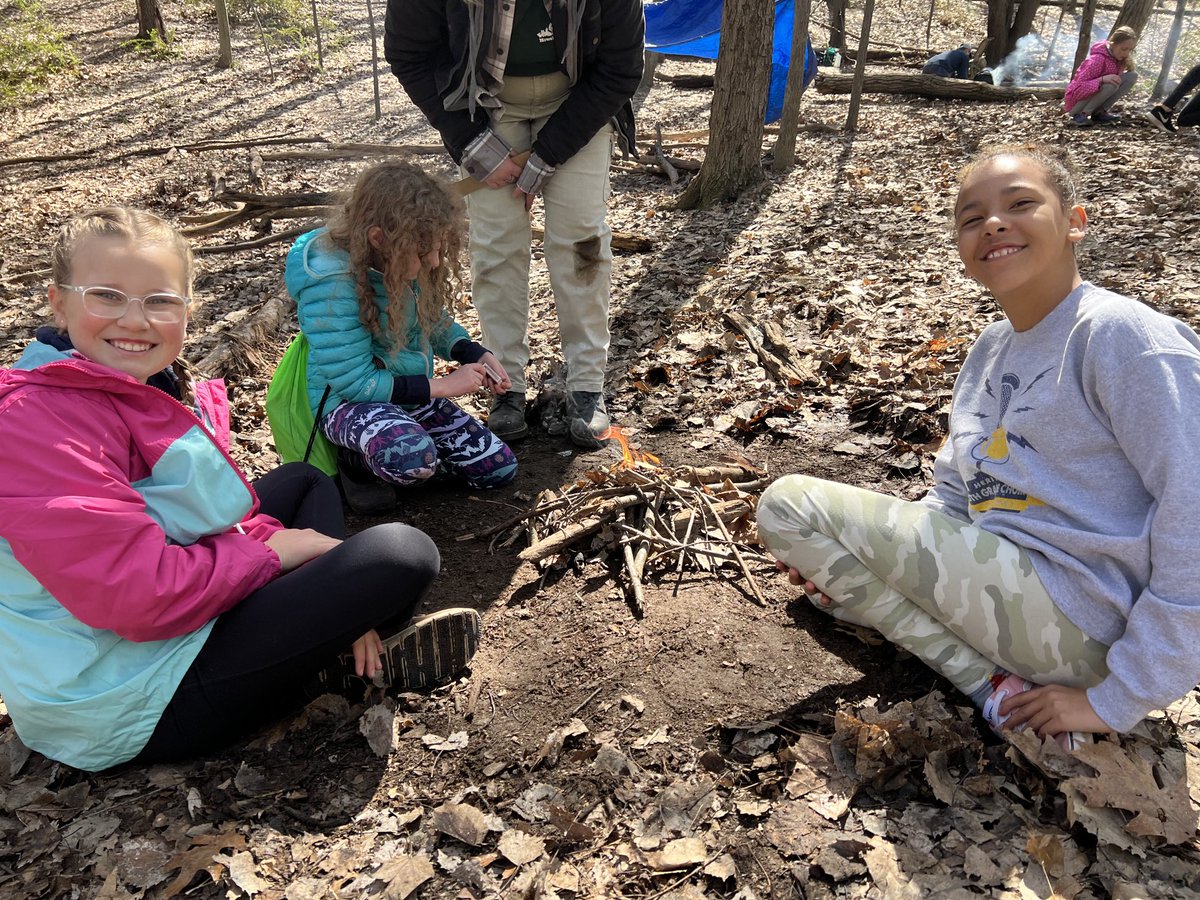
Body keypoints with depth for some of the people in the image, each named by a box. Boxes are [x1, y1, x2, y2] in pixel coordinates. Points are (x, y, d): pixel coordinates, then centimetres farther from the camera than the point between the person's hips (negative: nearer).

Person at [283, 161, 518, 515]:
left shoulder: (404, 261, -6)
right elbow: (353, 381, -25)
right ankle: (356, 461, -4)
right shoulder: (330, 284, -27)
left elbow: (436, 324, 11)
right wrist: (442, 385, -21)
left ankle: (394, 448, 17)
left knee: (499, 468, 0)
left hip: (412, 392, 7)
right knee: (413, 459, -40)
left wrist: (476, 354, -9)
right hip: (348, 401, -7)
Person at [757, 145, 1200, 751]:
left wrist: (1119, 697, -18)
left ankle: (998, 688, -8)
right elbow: (956, 494, 16)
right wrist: (857, 553, 0)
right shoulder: (990, 351, 12)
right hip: (1002, 581, 9)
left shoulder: (1119, 335, -14)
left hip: (1076, 609, -9)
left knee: (788, 504, -10)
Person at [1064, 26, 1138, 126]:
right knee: (1111, 84, -32)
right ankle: (1082, 115, -16)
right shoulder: (1098, 59, -25)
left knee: (1132, 76, -4)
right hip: (1076, 102, -8)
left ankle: (1099, 113, -5)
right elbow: (1078, 89, -30)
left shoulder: (1118, 59, -2)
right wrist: (1102, 79, -40)